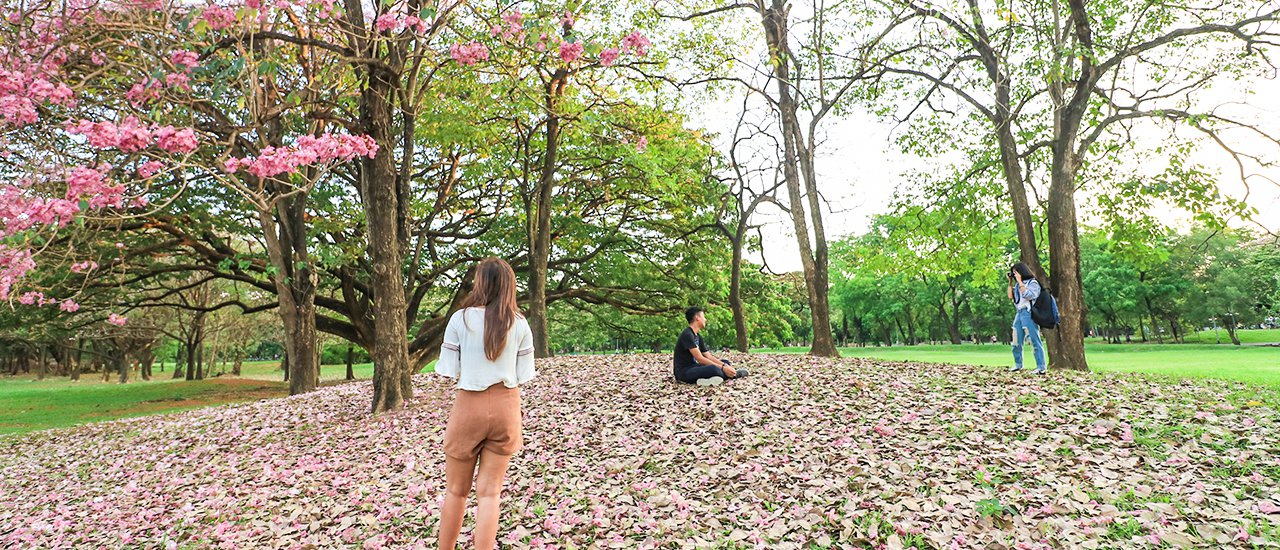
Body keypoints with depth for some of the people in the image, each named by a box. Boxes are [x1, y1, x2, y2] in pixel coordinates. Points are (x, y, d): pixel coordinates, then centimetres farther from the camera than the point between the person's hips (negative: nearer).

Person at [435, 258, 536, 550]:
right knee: (489, 493, 8)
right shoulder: (519, 323, -2)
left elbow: (449, 370, -6)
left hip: (469, 405, -1)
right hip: (506, 406, 2)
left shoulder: (461, 318, -8)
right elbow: (524, 374, -1)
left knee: (456, 491, 16)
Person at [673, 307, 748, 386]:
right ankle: (734, 374, -6)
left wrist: (725, 365, -6)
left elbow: (708, 356, 10)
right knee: (714, 369, -32)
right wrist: (722, 368, -20)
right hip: (683, 371, -10)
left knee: (725, 362, 12)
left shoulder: (698, 336, 14)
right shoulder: (687, 335, -16)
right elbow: (700, 359, -22)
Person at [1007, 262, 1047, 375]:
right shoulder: (1018, 285, 16)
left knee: (1035, 341, -8)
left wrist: (1020, 281, -14)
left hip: (1028, 314, -7)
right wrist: (1010, 282, 9)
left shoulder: (1033, 283, -4)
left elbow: (1027, 295, -18)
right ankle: (1018, 364, 21)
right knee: (1016, 342, 10)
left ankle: (1041, 368, -8)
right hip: (1019, 314, 7)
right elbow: (1010, 296, 12)